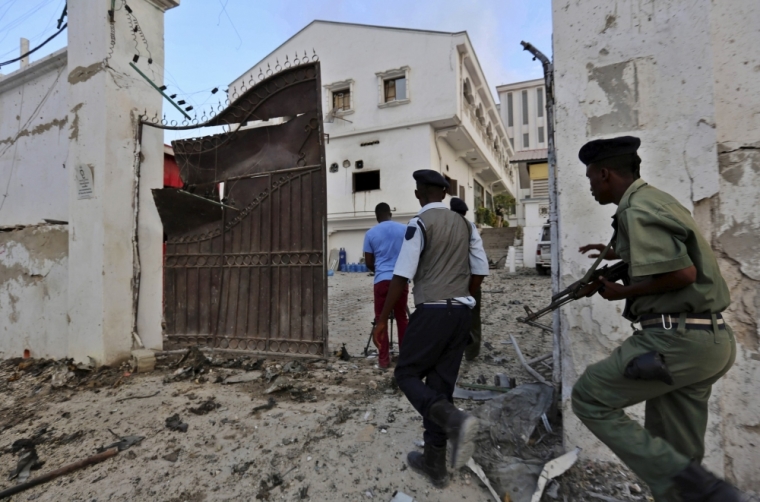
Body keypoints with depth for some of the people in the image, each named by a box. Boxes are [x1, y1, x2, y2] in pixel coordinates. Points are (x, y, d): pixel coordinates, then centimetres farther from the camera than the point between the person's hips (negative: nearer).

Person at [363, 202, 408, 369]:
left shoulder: (371, 233, 2)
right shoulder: (405, 229, 3)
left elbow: (368, 263, 6)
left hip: (382, 280, -1)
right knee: (402, 318, 13)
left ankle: (383, 359, 8)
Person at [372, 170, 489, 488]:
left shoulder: (420, 223, -8)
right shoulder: (464, 224, 12)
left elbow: (402, 276, -13)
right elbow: (480, 272, 14)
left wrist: (383, 318, -4)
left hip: (432, 312, -7)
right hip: (461, 313, 7)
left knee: (407, 373, 8)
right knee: (440, 384, 13)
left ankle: (455, 420, -16)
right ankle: (434, 465, 22)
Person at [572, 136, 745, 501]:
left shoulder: (637, 209, -15)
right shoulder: (655, 199, 16)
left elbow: (683, 273, -22)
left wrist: (621, 292, -10)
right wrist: (620, 254, 24)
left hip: (677, 337, -10)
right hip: (705, 336, 10)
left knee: (589, 398, 1)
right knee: (672, 450, 17)